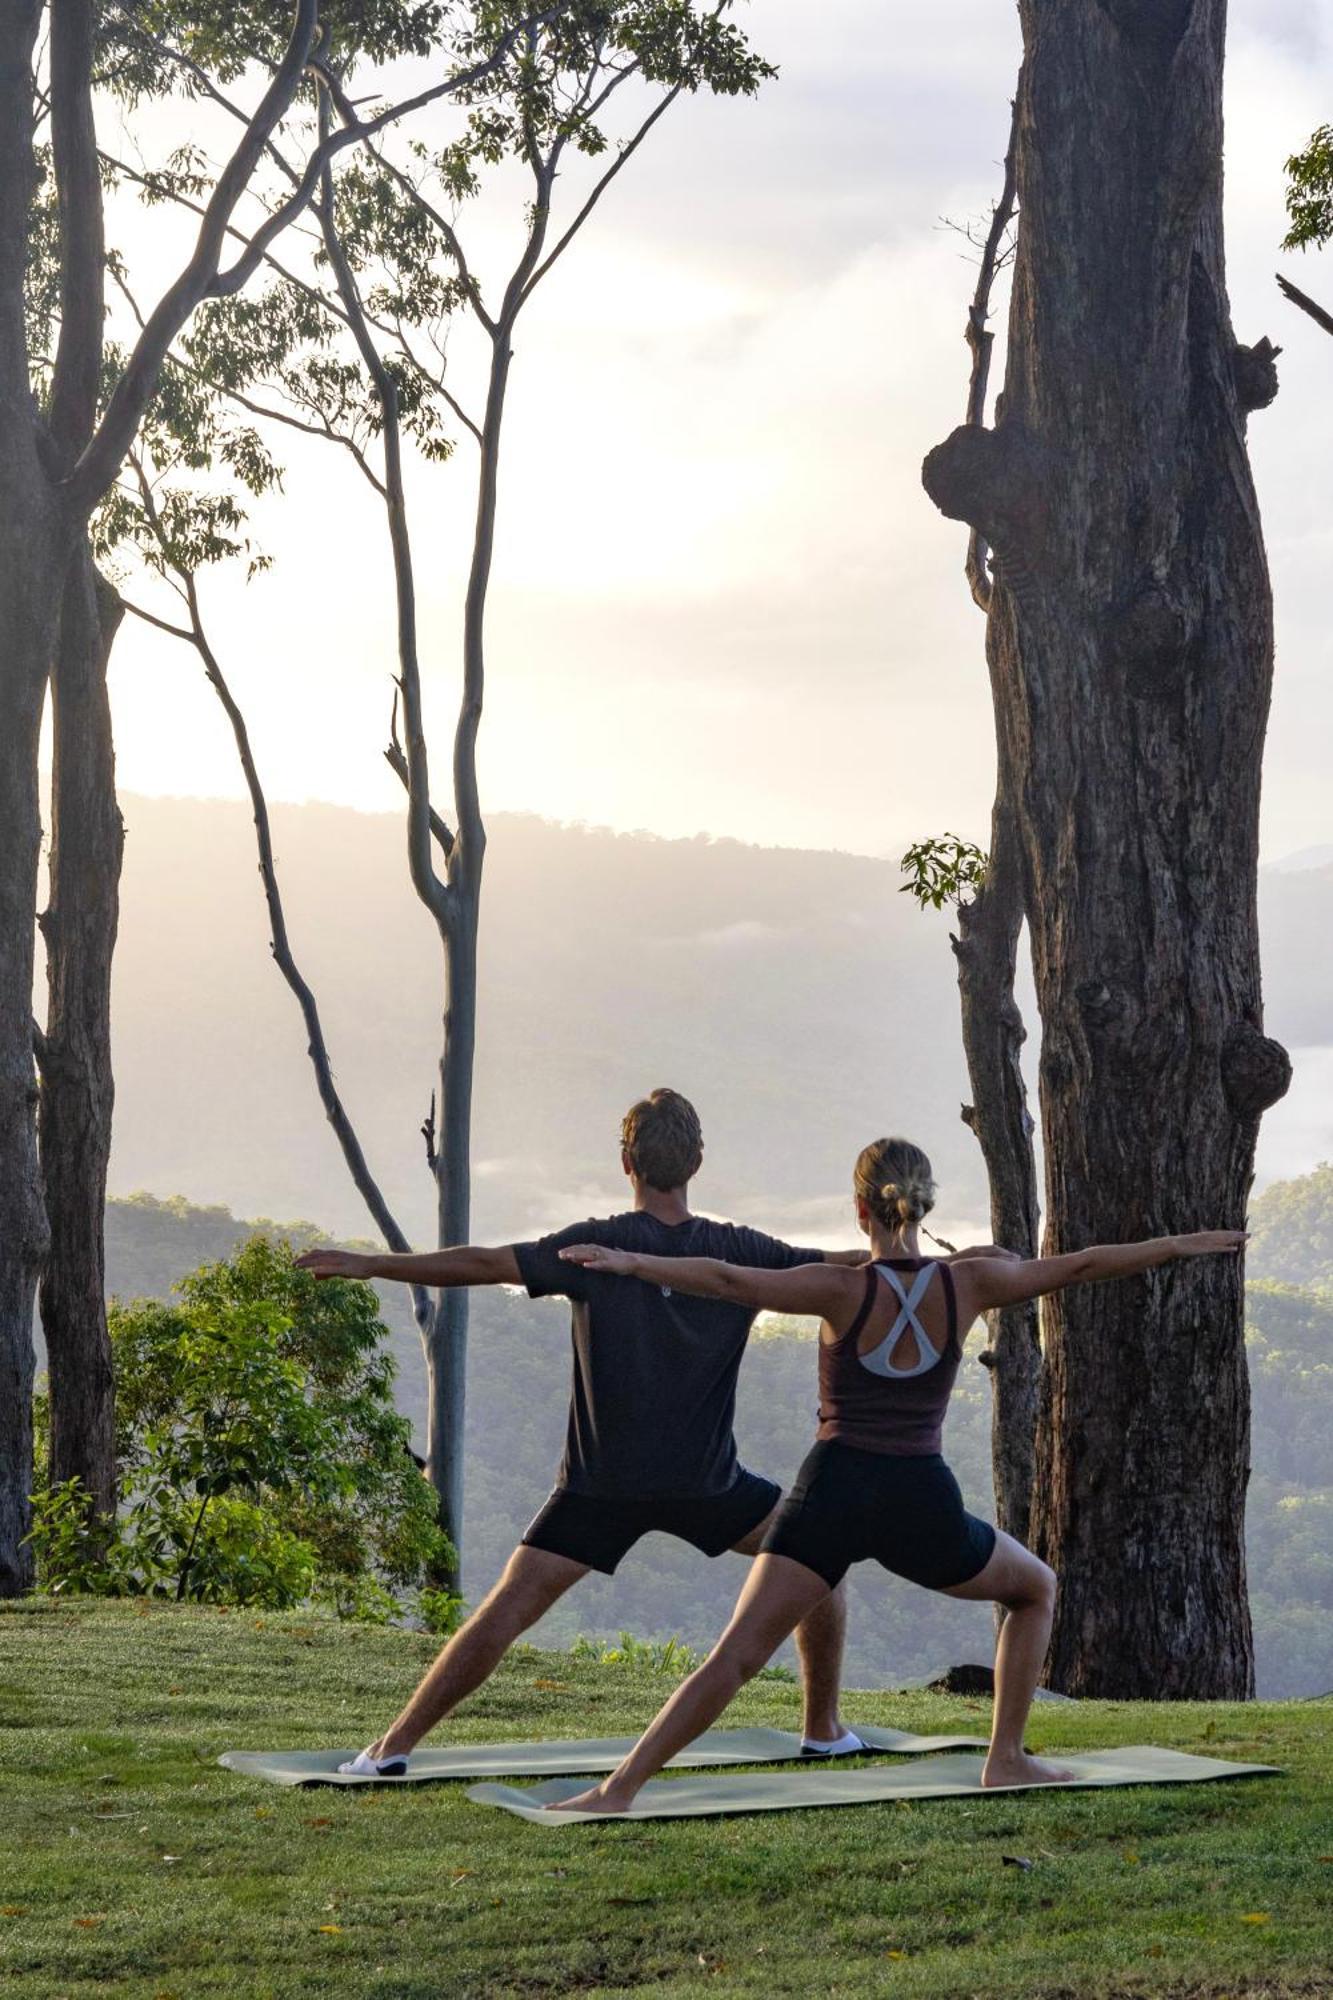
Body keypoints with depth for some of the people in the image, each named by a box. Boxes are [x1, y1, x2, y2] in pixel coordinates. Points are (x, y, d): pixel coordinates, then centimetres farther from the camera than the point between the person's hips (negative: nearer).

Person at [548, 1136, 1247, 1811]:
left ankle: (619, 1789, -16)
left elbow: (727, 1280, -18)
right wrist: (1186, 1244, 23)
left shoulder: (841, 1289, -4)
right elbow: (1081, 1266, 12)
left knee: (736, 1655, -5)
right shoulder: (966, 1285, 2)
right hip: (922, 1505, 1)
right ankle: (1006, 1758, 24)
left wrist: (632, 1262, -19)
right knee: (1035, 1589, 28)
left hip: (833, 1494, -1)